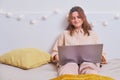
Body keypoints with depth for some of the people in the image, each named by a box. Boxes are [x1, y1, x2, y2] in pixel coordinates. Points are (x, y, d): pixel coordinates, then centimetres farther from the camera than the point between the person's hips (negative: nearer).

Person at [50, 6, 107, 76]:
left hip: (88, 61, 1)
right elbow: (55, 52, 24)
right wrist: (56, 57, 0)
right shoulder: (65, 34, 28)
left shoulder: (92, 34, 29)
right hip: (69, 61, 0)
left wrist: (101, 57, 0)